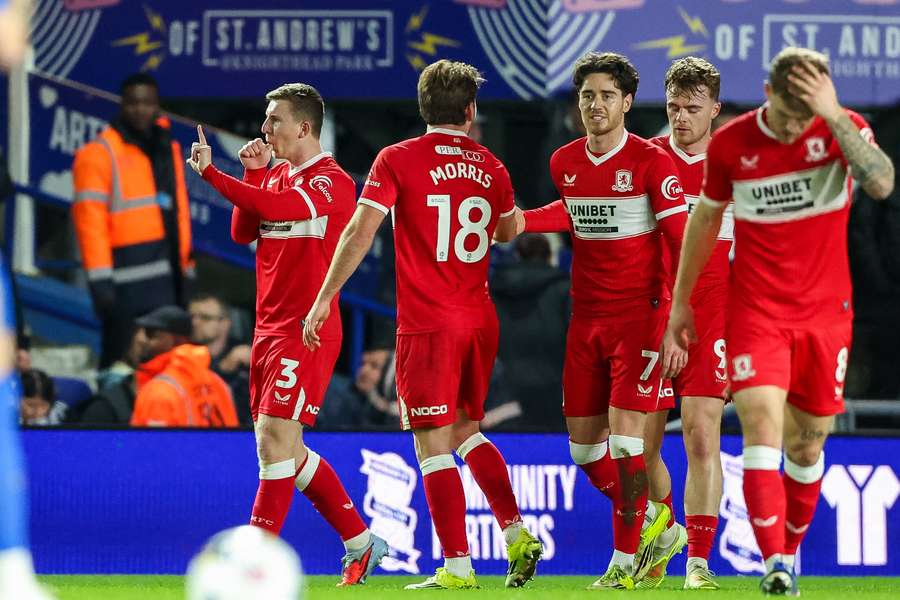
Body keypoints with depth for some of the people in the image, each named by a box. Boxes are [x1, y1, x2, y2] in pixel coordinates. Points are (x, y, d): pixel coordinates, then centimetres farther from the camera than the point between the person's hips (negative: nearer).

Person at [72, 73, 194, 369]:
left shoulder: (168, 149, 17)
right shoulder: (101, 152, -6)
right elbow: (90, 219, -12)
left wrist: (185, 270, 19)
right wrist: (100, 278, -18)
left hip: (166, 277, 7)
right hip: (126, 275, -7)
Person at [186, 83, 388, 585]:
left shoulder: (332, 182, -11)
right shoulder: (276, 176, 16)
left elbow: (274, 207, -27)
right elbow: (243, 232, 10)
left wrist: (211, 172, -22)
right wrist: (253, 173, 1)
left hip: (305, 330, -9)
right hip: (270, 327, 9)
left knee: (275, 438, -14)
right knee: (283, 448, 11)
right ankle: (362, 544, 21)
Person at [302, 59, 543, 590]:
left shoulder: (398, 160, -6)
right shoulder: (491, 167, 8)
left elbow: (360, 233, -12)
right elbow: (509, 231, 25)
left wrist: (324, 300, -8)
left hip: (427, 324, -5)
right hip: (480, 319, 5)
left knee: (434, 445, -2)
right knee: (467, 431, 22)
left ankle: (458, 567, -5)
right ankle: (517, 532, 12)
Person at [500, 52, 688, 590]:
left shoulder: (652, 162, -10)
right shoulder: (566, 163, 7)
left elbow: (681, 246, -12)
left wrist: (674, 324, -18)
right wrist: (522, 221, 15)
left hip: (639, 316, -6)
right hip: (586, 318, 6)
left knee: (624, 438, -12)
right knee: (584, 447, 7)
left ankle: (626, 560, -2)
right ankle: (651, 520, 29)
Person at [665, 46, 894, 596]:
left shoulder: (843, 128, -7)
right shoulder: (730, 144, -4)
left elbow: (882, 183, -27)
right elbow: (705, 219, 10)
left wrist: (833, 116, -31)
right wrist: (681, 300, 16)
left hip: (825, 314, 1)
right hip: (756, 314, -1)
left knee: (806, 448, 8)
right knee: (763, 432, -17)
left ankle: (789, 552, 27)